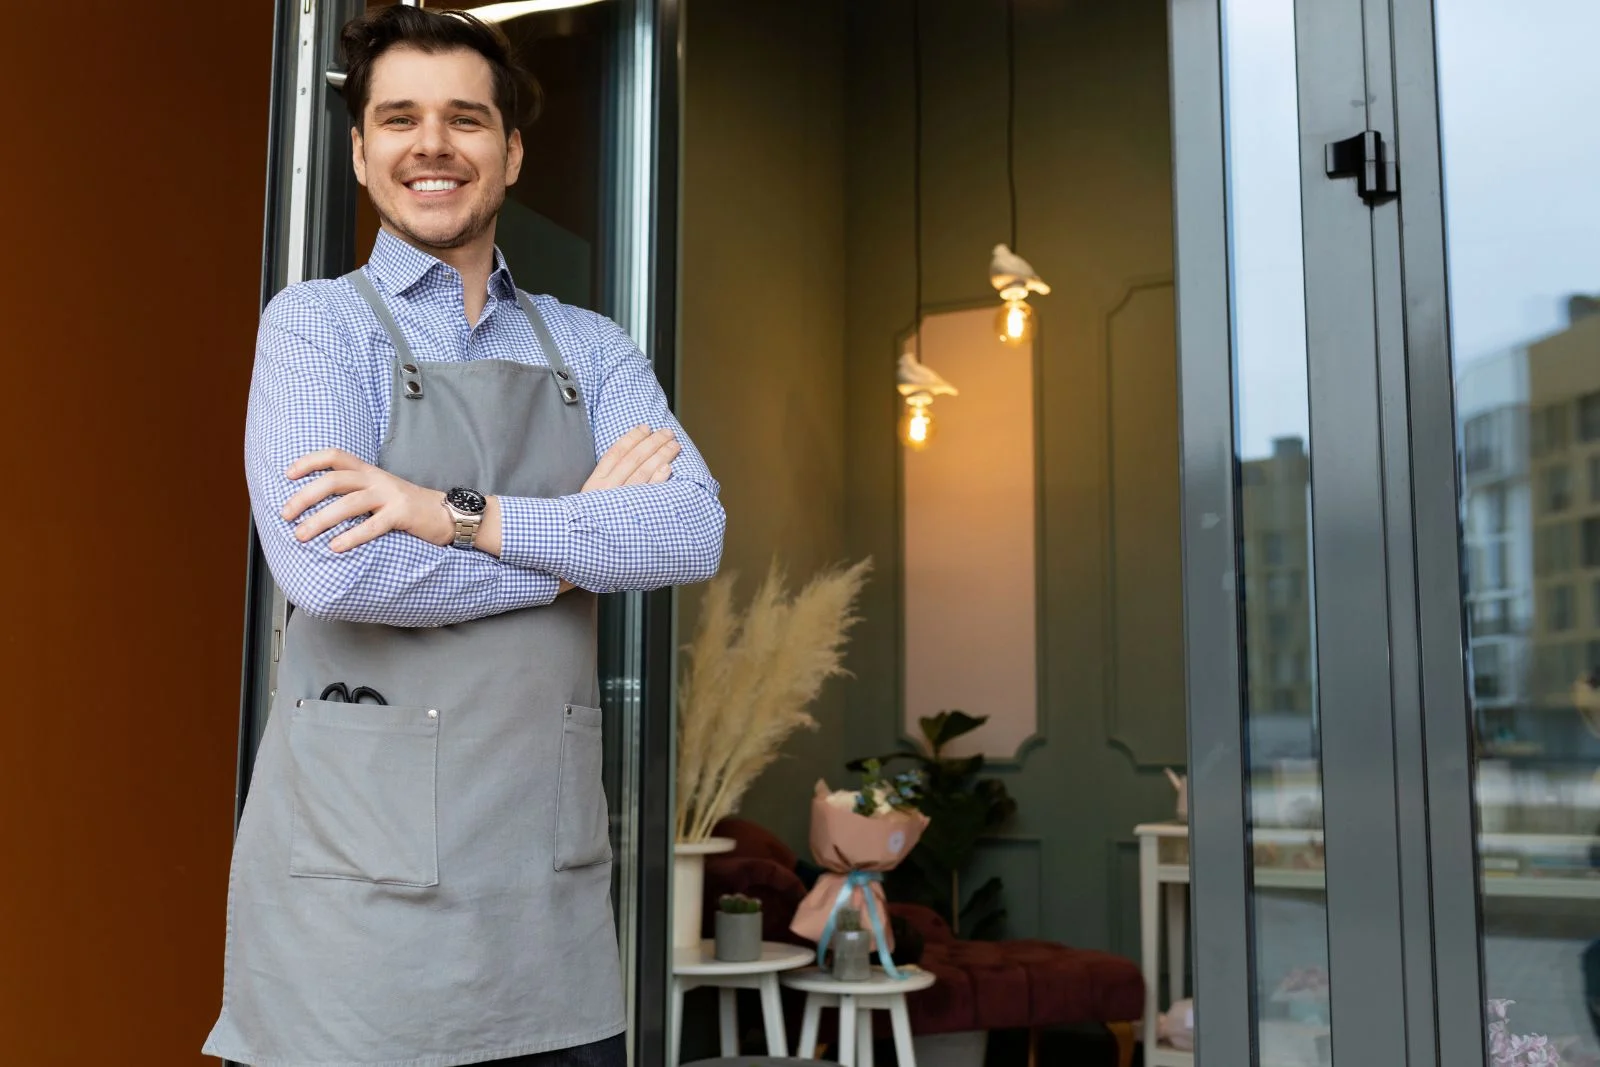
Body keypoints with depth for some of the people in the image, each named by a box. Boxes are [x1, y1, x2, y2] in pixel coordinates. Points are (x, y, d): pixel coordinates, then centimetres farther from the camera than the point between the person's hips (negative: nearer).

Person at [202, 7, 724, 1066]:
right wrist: (578, 548, -6)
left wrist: (464, 517, -16)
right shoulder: (318, 322, 1)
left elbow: (696, 531, -5)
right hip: (359, 868, -3)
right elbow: (327, 567, -15)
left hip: (552, 861, 4)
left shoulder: (594, 349, 12)